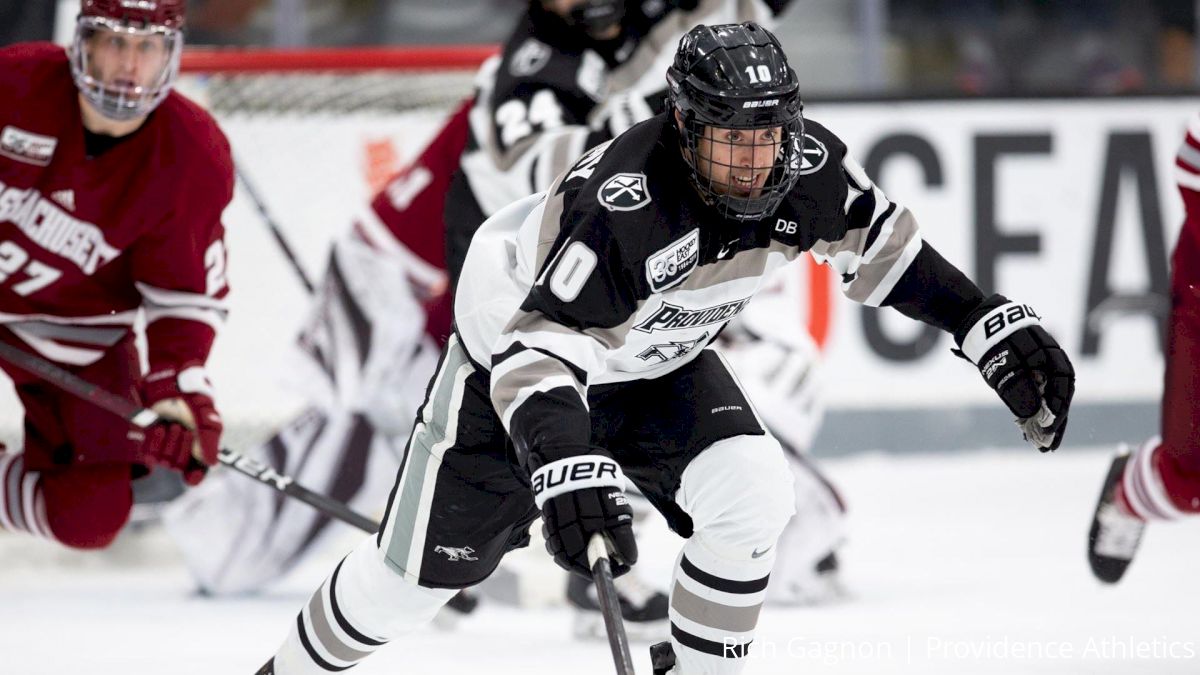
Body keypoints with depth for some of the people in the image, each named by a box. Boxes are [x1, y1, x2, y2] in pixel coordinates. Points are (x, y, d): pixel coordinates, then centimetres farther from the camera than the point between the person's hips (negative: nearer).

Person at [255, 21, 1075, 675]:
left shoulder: (807, 168, -24)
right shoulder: (623, 206, -43)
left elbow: (885, 250, -4)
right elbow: (538, 351, -47)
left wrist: (995, 325, -8)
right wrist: (565, 465, -62)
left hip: (658, 363, 5)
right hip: (514, 339, -5)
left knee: (754, 494, -19)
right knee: (424, 569, 2)